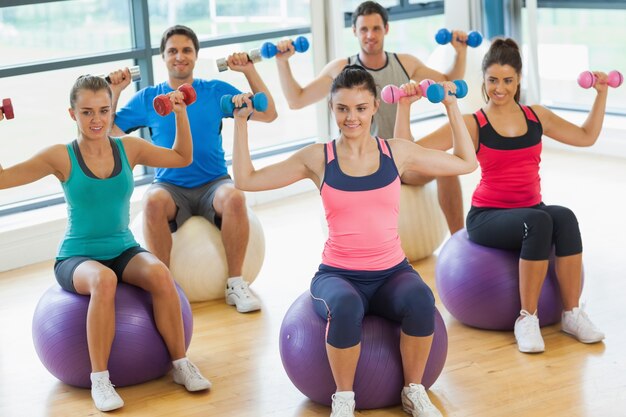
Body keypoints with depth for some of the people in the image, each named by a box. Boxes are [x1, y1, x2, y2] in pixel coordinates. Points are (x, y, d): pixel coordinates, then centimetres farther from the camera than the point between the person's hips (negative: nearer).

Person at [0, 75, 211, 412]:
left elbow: (182, 158, 15)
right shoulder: (61, 157, -7)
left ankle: (181, 364, -14)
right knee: (103, 280, -38)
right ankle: (99, 379, -26)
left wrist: (180, 115, 4)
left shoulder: (129, 148, 1)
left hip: (124, 251, 3)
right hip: (77, 258, -3)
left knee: (160, 274, -31)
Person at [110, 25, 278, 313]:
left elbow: (268, 114, 5)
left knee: (234, 197, -35)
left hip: (214, 184, 0)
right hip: (170, 188, 0)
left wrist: (249, 71, -3)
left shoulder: (216, 91, 8)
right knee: (153, 201, -36)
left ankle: (235, 283, -20)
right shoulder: (148, 98, 9)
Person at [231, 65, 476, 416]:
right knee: (346, 307, -38)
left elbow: (466, 163, 13)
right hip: (339, 274, -1)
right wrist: (242, 121, -1)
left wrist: (452, 107, 8)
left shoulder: (397, 151, 3)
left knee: (421, 300, -34)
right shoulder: (318, 158, 1)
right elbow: (246, 180, 2)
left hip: (392, 272, 1)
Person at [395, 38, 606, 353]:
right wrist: (404, 107, -22)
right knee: (539, 221, -37)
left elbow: (587, 136, 20)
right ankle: (527, 318, -27)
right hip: (487, 217, -3)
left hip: (532, 208, 4)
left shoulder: (536, 116, 8)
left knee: (565, 217, -33)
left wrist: (601, 93, 15)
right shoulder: (472, 125, -5)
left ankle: (572, 314, -25)